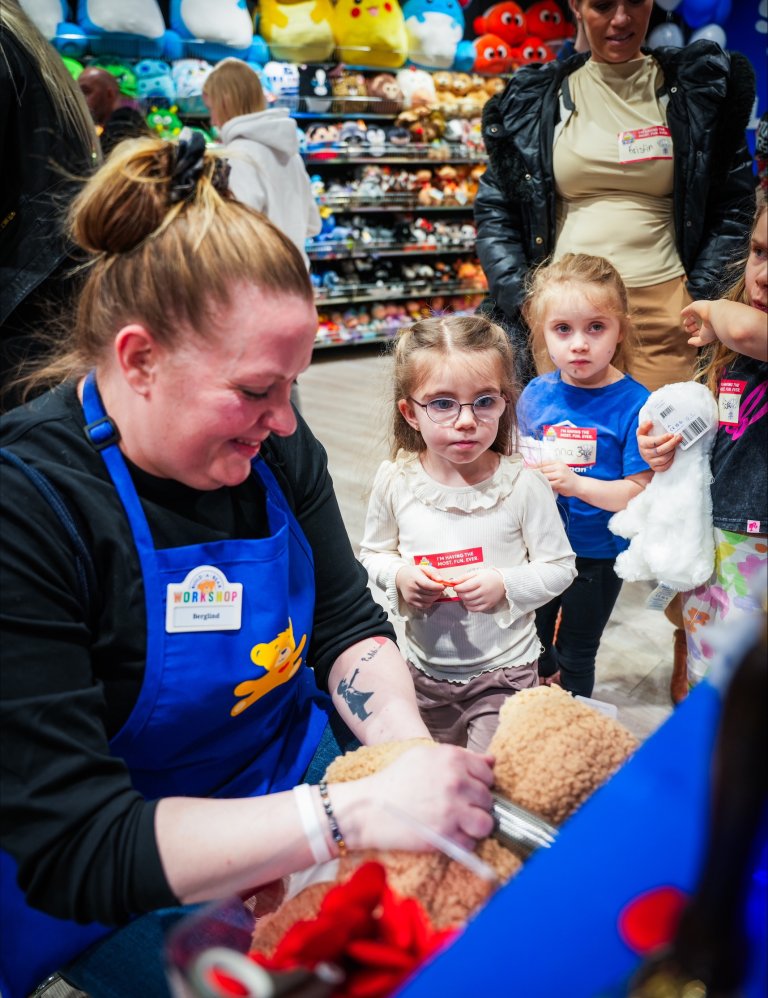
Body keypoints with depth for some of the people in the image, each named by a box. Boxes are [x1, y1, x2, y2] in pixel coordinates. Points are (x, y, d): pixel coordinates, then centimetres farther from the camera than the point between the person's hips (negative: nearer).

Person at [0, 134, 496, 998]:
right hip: (135, 892, -5)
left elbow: (348, 624, 1)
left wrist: (412, 754, -19)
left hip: (300, 766, 5)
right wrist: (357, 812, -35)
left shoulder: (271, 441, -7)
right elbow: (73, 852, -27)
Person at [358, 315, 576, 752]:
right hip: (424, 670, 3)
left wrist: (505, 585, -24)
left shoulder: (523, 483, -18)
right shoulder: (395, 480, -12)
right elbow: (374, 553, 3)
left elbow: (560, 567, -8)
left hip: (504, 672, -3)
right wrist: (399, 577, -17)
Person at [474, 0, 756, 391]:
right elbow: (494, 210, 9)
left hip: (664, 308, 0)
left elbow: (732, 209, 9)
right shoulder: (532, 98, 10)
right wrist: (525, 306, -2)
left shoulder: (699, 87, 10)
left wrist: (701, 305, -3)